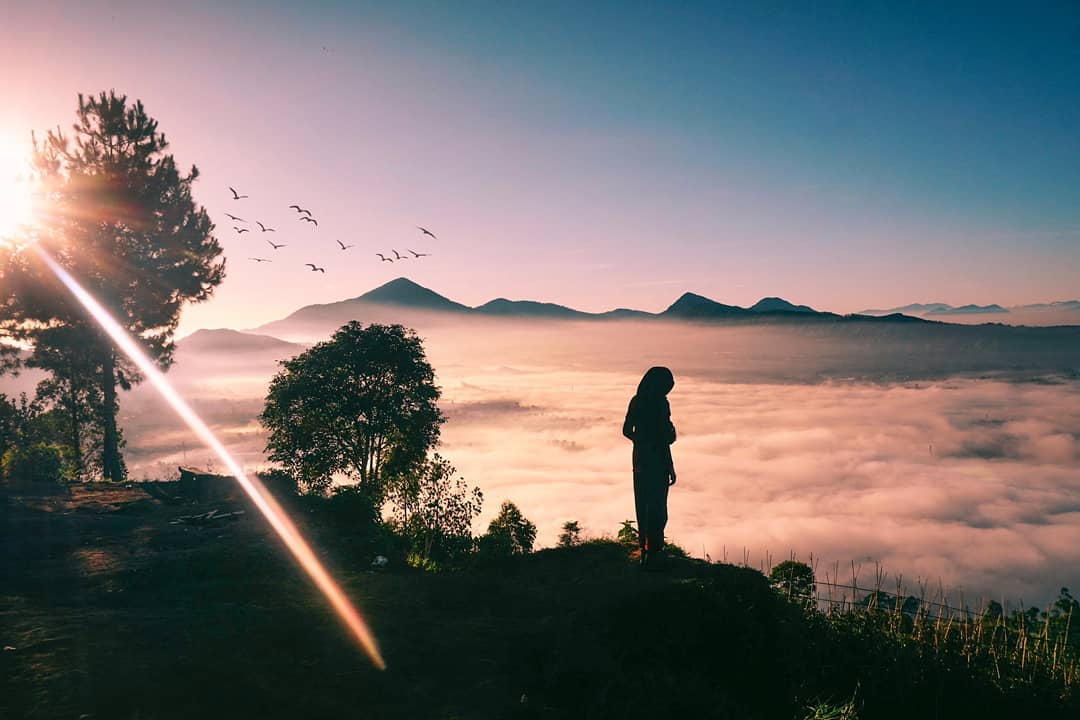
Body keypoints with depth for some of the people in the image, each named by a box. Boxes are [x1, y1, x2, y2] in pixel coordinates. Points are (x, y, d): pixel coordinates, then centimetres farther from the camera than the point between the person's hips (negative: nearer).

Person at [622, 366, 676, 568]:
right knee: (657, 507, 0)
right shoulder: (661, 403, -15)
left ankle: (646, 547, 27)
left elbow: (627, 430, 10)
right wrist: (671, 468, -11)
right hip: (657, 460, -7)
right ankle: (653, 550, 1)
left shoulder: (636, 401, 5)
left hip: (639, 458, 7)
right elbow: (664, 438, -16)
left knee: (642, 505, 15)